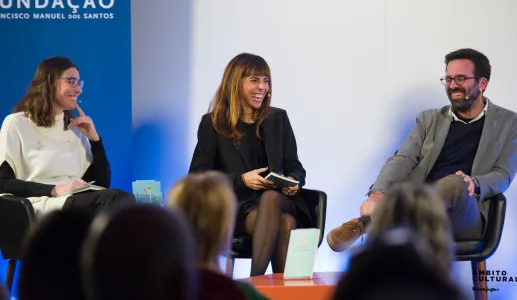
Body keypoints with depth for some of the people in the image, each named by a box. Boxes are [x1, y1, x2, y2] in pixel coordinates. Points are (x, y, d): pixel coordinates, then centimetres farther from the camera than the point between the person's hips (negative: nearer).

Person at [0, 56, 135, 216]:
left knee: (123, 200, -31)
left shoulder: (76, 129, 24)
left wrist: (94, 138, 9)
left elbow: (103, 183, 19)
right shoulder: (17, 123, 7)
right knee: (117, 199, -34)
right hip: (41, 206, -6)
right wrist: (55, 190, -17)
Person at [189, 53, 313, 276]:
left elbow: (295, 167, 15)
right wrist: (241, 180, -14)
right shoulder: (213, 123, 5)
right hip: (235, 207, -2)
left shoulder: (278, 119, 15)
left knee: (270, 198, -36)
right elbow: (197, 175, 0)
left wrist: (294, 182, -10)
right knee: (284, 223, -34)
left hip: (278, 201, 3)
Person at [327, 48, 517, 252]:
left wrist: (474, 184, -21)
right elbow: (403, 159, 5)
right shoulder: (429, 119, 19)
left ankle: (363, 223, -46)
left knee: (454, 184, -37)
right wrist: (378, 194, -17)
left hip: (465, 218, -3)